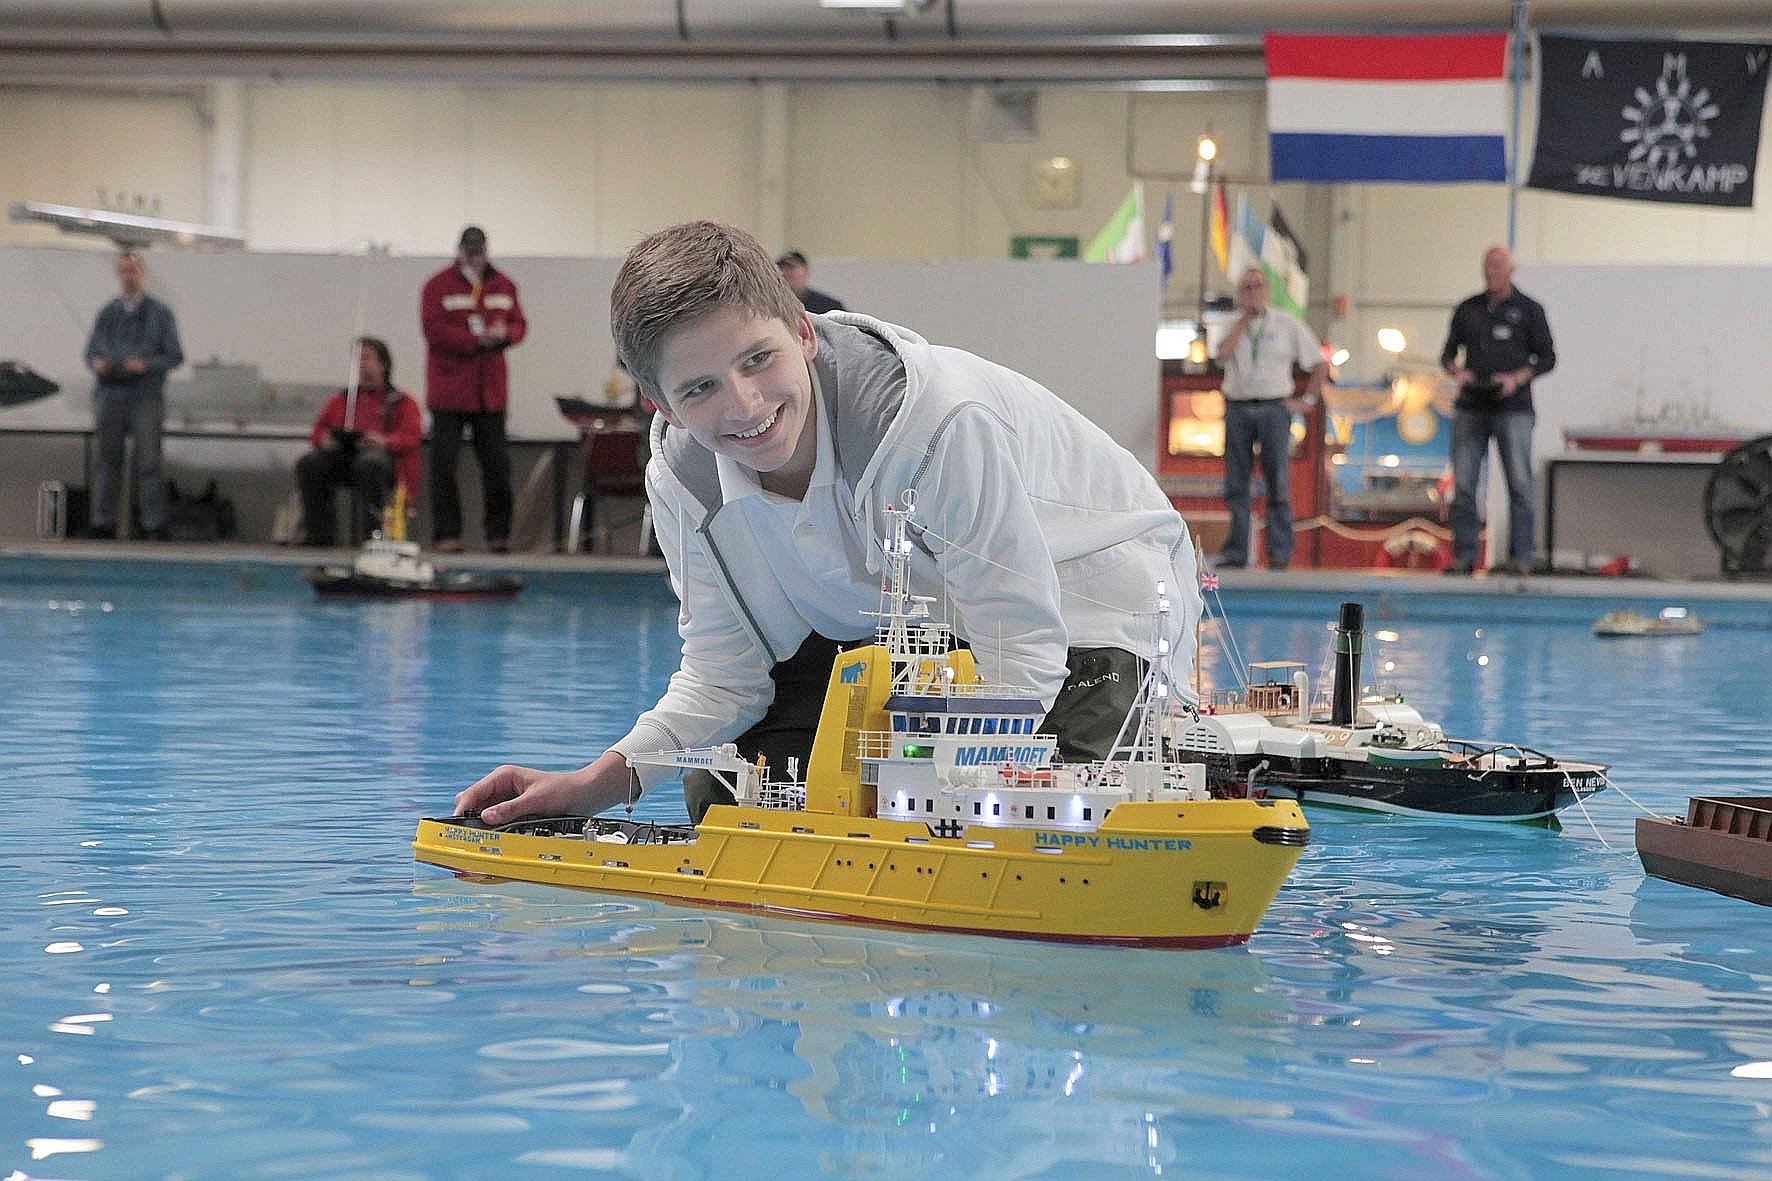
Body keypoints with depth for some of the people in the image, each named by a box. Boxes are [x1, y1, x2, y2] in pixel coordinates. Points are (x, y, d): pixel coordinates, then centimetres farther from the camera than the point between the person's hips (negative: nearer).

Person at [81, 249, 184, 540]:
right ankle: (103, 521, 8)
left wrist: (147, 365, -16)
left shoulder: (160, 314, 5)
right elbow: (91, 351, 16)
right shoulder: (107, 313, 14)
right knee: (108, 459, 3)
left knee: (148, 462, -5)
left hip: (146, 396, -3)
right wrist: (97, 363, -8)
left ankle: (153, 525, -3)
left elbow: (175, 356, 2)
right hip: (110, 394, 3)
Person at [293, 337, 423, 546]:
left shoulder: (402, 402, 14)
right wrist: (324, 439, -6)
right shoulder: (341, 399, 27)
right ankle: (317, 533, -20)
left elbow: (412, 435, -1)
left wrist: (385, 441, -22)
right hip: (341, 455, 4)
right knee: (308, 464, -24)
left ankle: (371, 532, -34)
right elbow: (318, 428, 20)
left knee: (369, 464, -40)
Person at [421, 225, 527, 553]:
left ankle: (498, 532, 11)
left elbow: (519, 325, 13)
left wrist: (504, 334, -11)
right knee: (444, 463, -2)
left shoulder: (503, 285, 12)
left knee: (497, 463, 4)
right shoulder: (439, 286, -3)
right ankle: (446, 534, 3)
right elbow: (433, 328, -12)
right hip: (448, 390, -4)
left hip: (490, 392, 4)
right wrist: (476, 340, -16)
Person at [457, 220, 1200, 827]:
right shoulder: (682, 480, -18)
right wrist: (601, 783, -22)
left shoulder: (940, 421, -39)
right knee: (725, 800, -1)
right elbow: (722, 674, -7)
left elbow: (1023, 654, -34)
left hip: (1085, 593, -6)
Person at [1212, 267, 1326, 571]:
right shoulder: (1232, 326, 10)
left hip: (1274, 408, -2)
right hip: (1237, 407, 2)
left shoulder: (1287, 324, 5)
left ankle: (1280, 554, -2)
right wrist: (1244, 318, -7)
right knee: (1235, 485, 2)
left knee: (1278, 484, -4)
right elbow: (1223, 353, -13)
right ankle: (1235, 552, 7)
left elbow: (1320, 363, 9)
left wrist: (1308, 399, 2)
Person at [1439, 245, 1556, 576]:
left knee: (1519, 484, -5)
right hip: (1471, 408, 3)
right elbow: (1448, 353, 17)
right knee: (1463, 483, -1)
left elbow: (1547, 358, 5)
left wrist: (1517, 378, -12)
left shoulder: (1529, 309, 6)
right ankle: (1464, 557, 3)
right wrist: (1456, 371, -6)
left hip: (1513, 409, -3)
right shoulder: (1468, 309, 14)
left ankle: (1520, 558, -3)